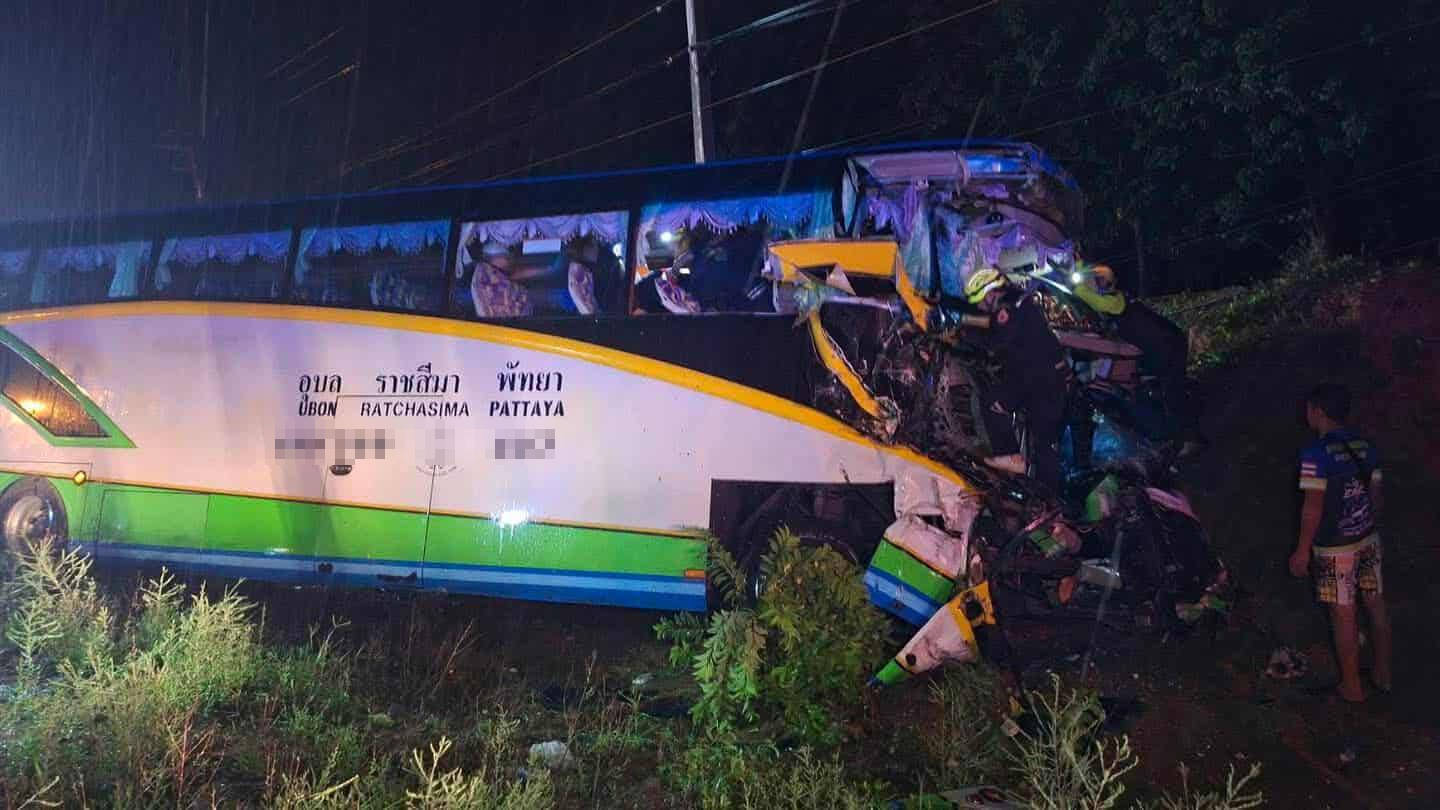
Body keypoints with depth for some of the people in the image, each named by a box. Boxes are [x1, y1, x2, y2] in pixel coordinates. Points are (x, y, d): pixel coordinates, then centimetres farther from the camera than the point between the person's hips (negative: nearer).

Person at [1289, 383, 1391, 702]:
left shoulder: (1316, 454, -18)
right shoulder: (1365, 447, 1)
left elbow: (1314, 506, -17)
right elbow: (1375, 494, 9)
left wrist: (1303, 550, -9)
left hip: (1335, 547, -7)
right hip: (1368, 539, 7)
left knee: (1343, 614, 4)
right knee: (1376, 605, 16)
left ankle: (1352, 686, 14)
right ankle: (1383, 674, 29)